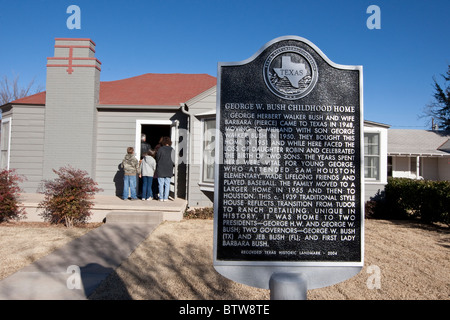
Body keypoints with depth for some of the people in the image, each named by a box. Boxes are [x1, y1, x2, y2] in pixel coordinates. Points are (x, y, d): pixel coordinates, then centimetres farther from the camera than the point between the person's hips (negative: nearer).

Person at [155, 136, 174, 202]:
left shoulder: (160, 149, -5)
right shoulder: (171, 149, -2)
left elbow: (157, 158, 0)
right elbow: (173, 160, -1)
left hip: (161, 169, -1)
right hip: (169, 169, 1)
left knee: (161, 184, 5)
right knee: (167, 184, 6)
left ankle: (161, 198, 6)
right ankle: (165, 198, 5)